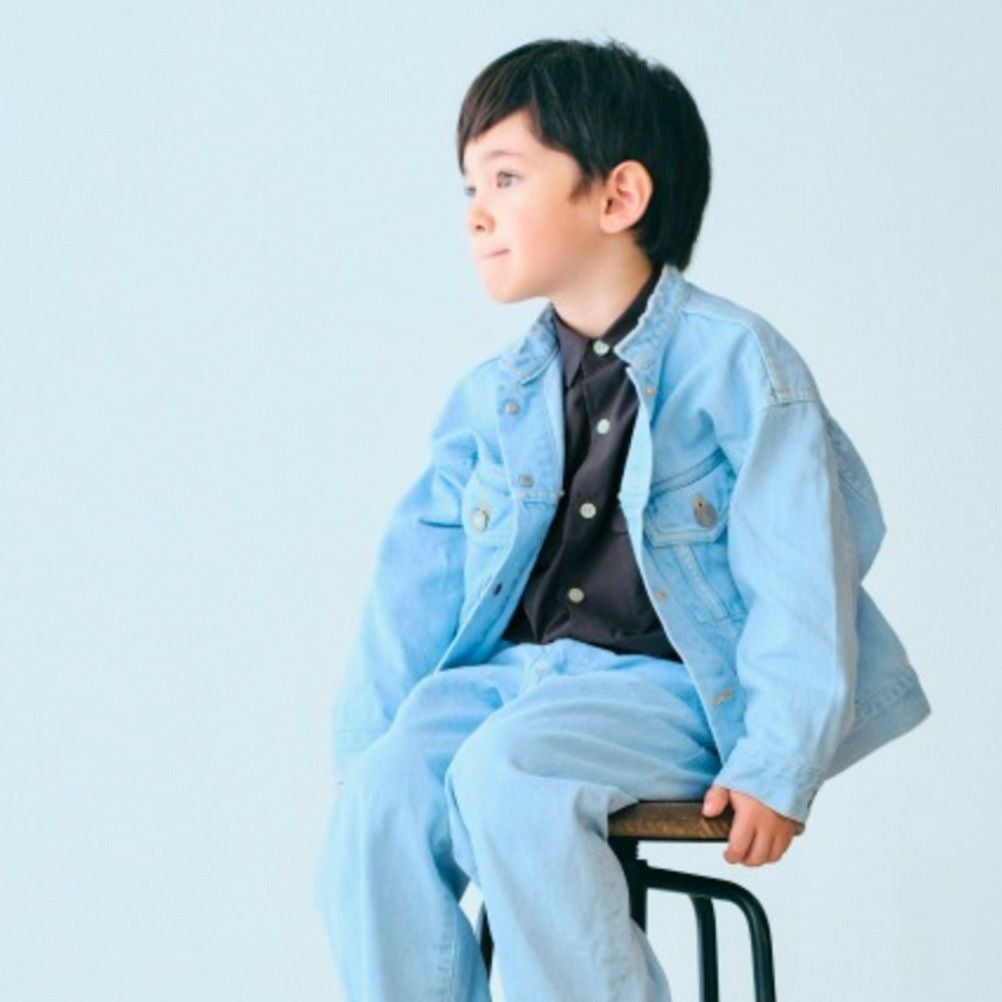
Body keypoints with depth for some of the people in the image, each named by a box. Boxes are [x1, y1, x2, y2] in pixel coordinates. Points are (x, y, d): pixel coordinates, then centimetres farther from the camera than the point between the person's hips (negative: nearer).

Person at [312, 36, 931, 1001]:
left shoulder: (734, 361, -7)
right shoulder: (489, 397, 12)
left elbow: (801, 578, -11)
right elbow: (417, 583, 12)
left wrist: (774, 765, -17)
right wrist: (364, 740, 1)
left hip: (669, 686, -5)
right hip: (514, 674, 5)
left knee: (506, 772, -33)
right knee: (381, 792, -23)